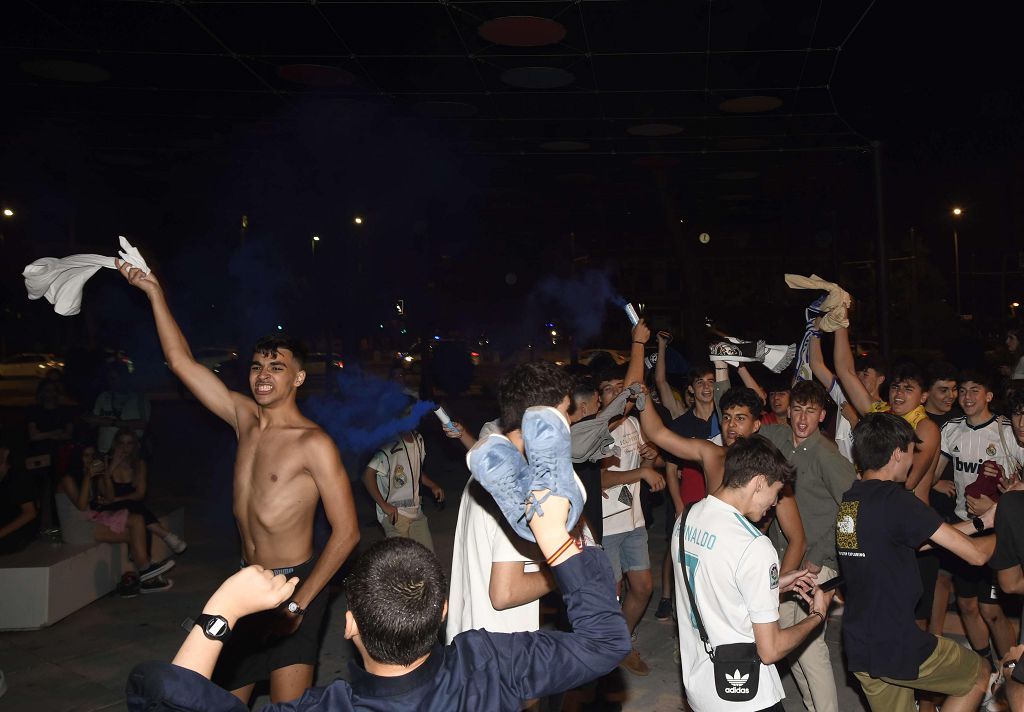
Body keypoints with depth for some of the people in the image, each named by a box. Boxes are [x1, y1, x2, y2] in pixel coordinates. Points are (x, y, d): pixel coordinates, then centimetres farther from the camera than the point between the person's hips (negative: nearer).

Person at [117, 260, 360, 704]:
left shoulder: (314, 444, -16)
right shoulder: (245, 417, 3)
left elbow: (346, 531, -18)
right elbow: (182, 362, 8)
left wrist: (298, 604, -19)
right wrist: (154, 291, 6)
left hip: (294, 583, -7)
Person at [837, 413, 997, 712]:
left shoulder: (848, 501, 5)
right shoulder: (896, 501, -20)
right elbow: (976, 554, -14)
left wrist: (980, 521, 18)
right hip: (897, 647, -7)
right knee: (980, 673, 19)